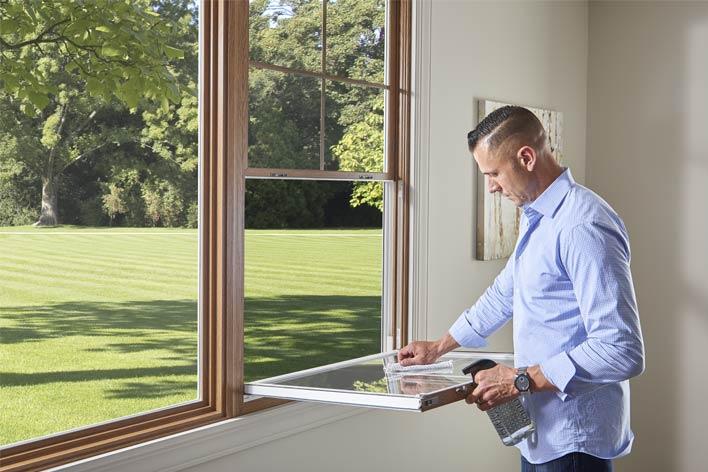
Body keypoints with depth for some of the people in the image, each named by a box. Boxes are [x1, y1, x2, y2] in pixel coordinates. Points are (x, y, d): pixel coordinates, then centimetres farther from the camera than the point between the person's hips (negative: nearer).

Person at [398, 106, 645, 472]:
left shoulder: (582, 225, -23)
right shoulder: (534, 218, 11)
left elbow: (623, 351, -27)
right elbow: (505, 292, 25)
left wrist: (522, 380, -23)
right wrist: (438, 347, 28)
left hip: (572, 440, -9)